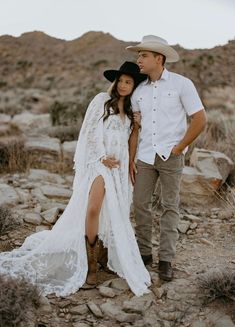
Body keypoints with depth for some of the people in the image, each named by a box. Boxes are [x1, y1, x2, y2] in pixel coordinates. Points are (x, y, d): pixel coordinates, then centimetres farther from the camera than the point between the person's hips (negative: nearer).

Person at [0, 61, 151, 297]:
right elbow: (91, 132, -4)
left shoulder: (130, 110, 18)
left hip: (120, 165, 6)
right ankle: (91, 264, -12)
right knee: (93, 208, -20)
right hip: (98, 160, -6)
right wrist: (102, 157, -11)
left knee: (116, 212, 3)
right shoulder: (102, 100, 1)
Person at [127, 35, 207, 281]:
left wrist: (178, 149, -6)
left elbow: (200, 120, -6)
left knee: (169, 207, 2)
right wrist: (131, 160, 5)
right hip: (145, 156, 4)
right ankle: (144, 253, 18)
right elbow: (135, 128, 9)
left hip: (170, 156, -4)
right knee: (140, 204, 4)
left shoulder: (181, 84, -5)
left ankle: (166, 260, 9)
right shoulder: (139, 90, 7)